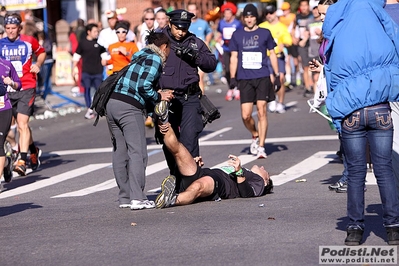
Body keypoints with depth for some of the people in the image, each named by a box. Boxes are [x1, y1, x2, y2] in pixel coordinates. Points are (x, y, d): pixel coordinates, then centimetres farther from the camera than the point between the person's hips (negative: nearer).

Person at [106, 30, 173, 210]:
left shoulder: (140, 55, 25)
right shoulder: (155, 59, -2)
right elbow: (144, 86, -13)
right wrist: (160, 96, 0)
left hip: (112, 102, 9)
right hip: (129, 107, -9)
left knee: (120, 151, 10)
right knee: (137, 152, -8)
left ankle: (125, 197, 14)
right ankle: (137, 198, -13)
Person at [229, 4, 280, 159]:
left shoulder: (265, 33, 7)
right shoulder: (237, 35, 9)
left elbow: (272, 54, 13)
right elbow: (234, 57, 13)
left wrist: (277, 75, 8)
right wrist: (233, 77, 5)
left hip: (262, 77, -1)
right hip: (244, 79, 1)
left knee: (261, 112, -8)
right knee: (246, 115, -4)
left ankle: (261, 146, -3)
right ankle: (255, 136, 25)